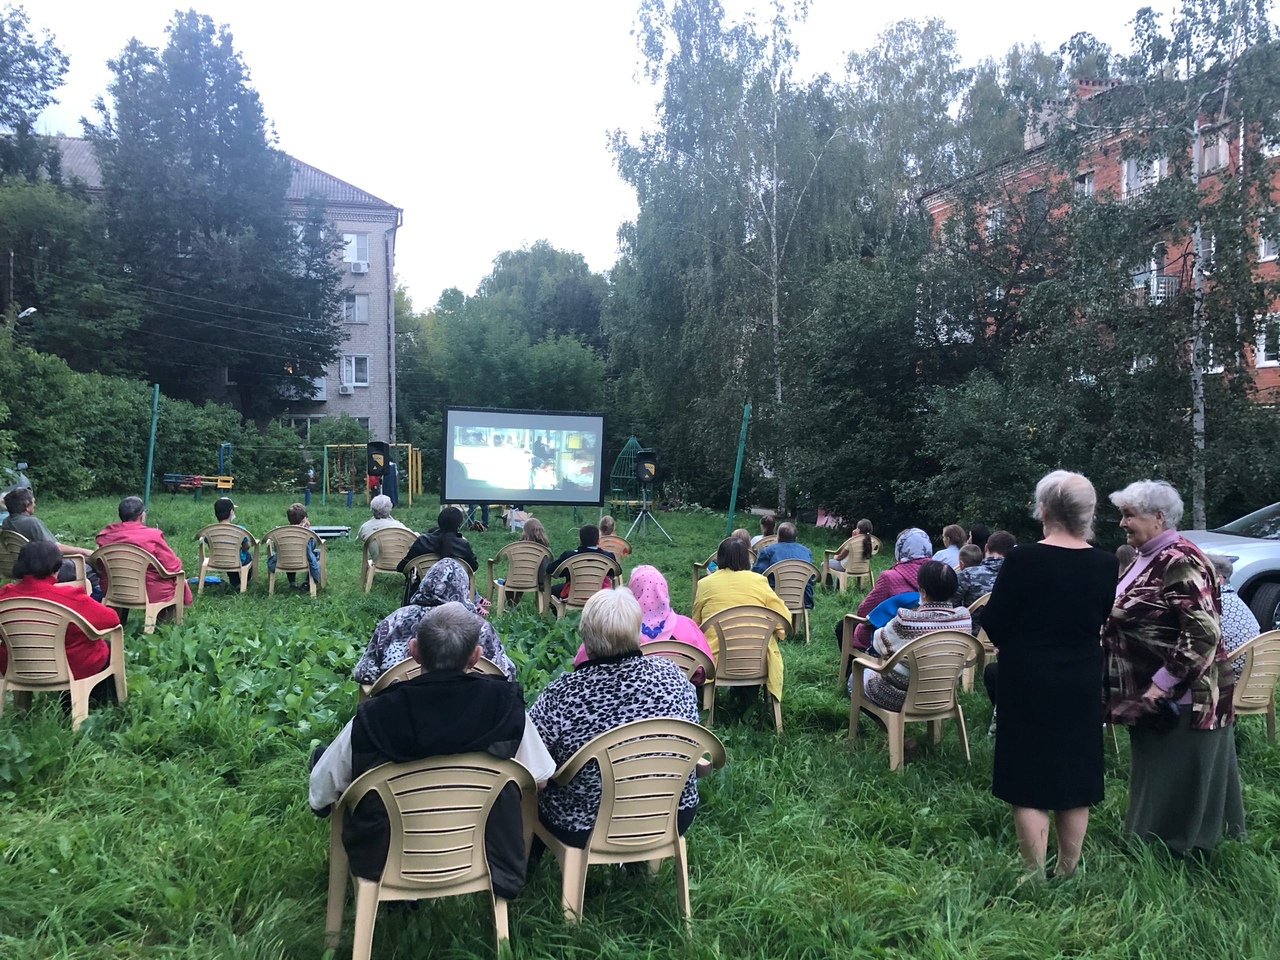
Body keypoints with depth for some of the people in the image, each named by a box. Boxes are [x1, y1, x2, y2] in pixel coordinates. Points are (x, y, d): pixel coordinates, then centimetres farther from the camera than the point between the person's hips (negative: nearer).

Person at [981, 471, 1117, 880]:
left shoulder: (1023, 559, -18)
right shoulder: (1105, 565, -4)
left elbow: (993, 624, -12)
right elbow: (1098, 622, 10)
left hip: (1028, 682, -4)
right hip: (1082, 684, 4)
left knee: (1029, 784, 6)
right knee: (1075, 780, 16)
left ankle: (1036, 874, 11)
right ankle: (1067, 872, 27)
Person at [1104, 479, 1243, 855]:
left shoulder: (1180, 563, -19)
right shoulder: (1147, 559, 10)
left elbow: (1204, 632, -25)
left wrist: (1163, 682, -24)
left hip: (1178, 697, -10)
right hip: (1146, 693, 10)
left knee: (1176, 779, 3)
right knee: (1155, 777, 18)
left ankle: (1175, 850, 15)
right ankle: (1150, 844, 30)